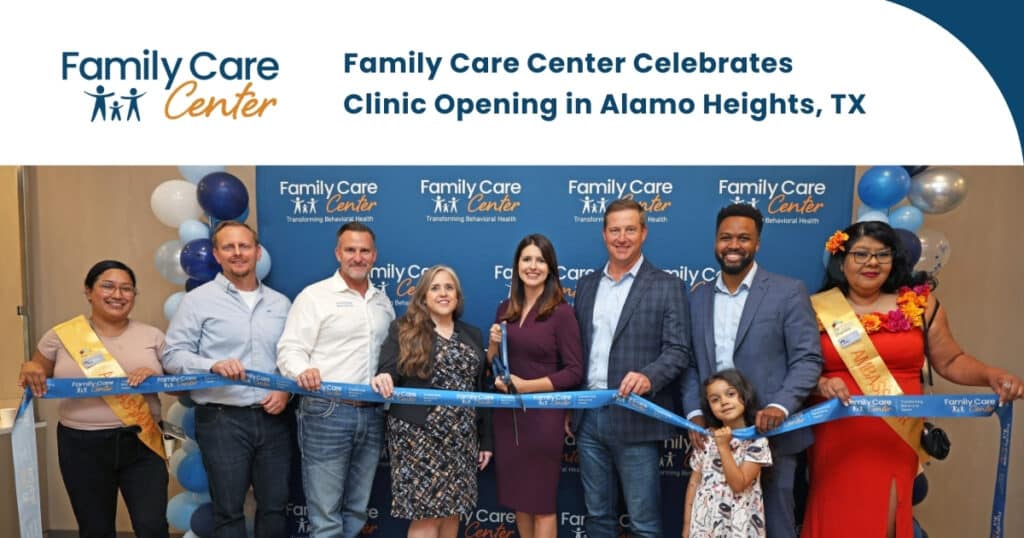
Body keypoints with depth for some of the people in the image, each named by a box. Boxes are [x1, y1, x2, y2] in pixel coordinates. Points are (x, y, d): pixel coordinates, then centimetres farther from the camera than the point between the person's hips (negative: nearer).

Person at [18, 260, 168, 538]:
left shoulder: (152, 336, 2)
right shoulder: (61, 336, 2)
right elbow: (34, 376, 14)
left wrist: (155, 375, -15)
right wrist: (30, 369, -9)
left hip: (141, 444, 0)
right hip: (82, 446, 1)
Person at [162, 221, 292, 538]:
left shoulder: (280, 303, 10)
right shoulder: (198, 300, -1)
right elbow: (173, 356, -6)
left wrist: (286, 389, -4)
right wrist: (214, 365, -22)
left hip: (273, 420, 4)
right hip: (222, 419, -3)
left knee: (275, 506, 12)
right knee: (229, 510, 6)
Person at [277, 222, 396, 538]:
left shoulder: (383, 303, 15)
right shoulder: (314, 296, -2)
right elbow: (290, 349, -9)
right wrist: (302, 371, -29)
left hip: (372, 416, 5)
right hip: (326, 414, -5)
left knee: (356, 510, 14)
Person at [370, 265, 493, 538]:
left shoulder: (472, 335, 13)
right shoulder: (403, 329, 2)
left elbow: (479, 389, 13)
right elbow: (388, 373, -7)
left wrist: (485, 439, 12)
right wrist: (383, 379, -31)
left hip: (461, 439, 4)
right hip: (419, 437, -4)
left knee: (452, 511, 8)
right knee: (425, 516, -4)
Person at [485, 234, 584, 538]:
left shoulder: (561, 312, -11)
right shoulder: (505, 309, 5)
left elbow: (574, 372, -13)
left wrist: (527, 386, -18)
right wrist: (494, 344, -7)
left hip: (542, 415, -5)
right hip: (506, 414, 5)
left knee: (541, 501, 7)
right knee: (518, 497, 17)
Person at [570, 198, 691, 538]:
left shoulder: (667, 286, -3)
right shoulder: (586, 285, 11)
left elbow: (678, 351, -9)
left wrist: (648, 376, -28)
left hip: (636, 419, -4)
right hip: (588, 417, 5)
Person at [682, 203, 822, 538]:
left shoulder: (788, 292, -2)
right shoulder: (698, 297, 10)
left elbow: (808, 359, -7)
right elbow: (691, 364, 9)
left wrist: (780, 406, -21)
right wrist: (694, 414, -4)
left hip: (771, 434, -3)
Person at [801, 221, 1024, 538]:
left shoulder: (921, 304, 3)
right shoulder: (817, 309, -2)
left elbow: (950, 361, 9)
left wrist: (992, 376, -8)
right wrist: (821, 385, -21)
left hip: (896, 439, 1)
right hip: (837, 439, -1)